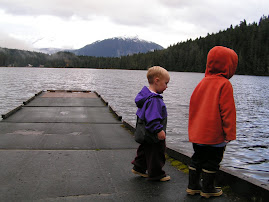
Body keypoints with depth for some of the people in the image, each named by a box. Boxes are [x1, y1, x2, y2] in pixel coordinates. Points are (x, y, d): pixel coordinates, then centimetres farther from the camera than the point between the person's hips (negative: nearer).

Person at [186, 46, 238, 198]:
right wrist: (230, 134, -9)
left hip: (197, 133, 6)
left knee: (197, 158, 17)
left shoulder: (203, 82, 6)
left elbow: (193, 106, 13)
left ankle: (193, 186, 24)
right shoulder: (225, 84, -13)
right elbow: (228, 112, -16)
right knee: (212, 161, 8)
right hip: (214, 134, -6)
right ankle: (207, 189, 18)